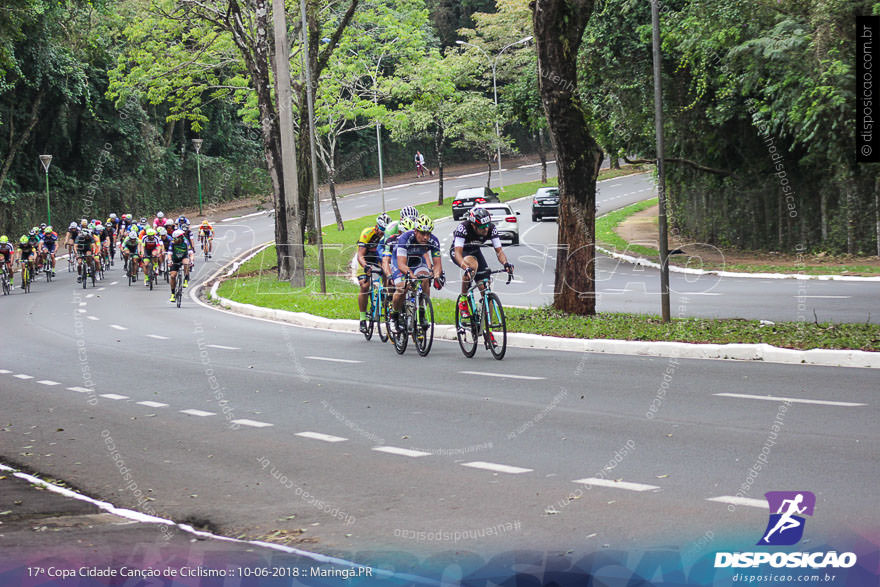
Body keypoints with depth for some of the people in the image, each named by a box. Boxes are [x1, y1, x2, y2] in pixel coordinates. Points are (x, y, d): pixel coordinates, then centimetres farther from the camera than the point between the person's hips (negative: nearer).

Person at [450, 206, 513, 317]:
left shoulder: (491, 229, -24)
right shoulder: (463, 228, -36)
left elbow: (499, 251, -22)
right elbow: (458, 253, -42)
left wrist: (505, 263, -44)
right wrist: (466, 268, -60)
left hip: (475, 251, 4)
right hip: (459, 250, -4)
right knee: (473, 265, -39)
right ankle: (463, 300, -20)